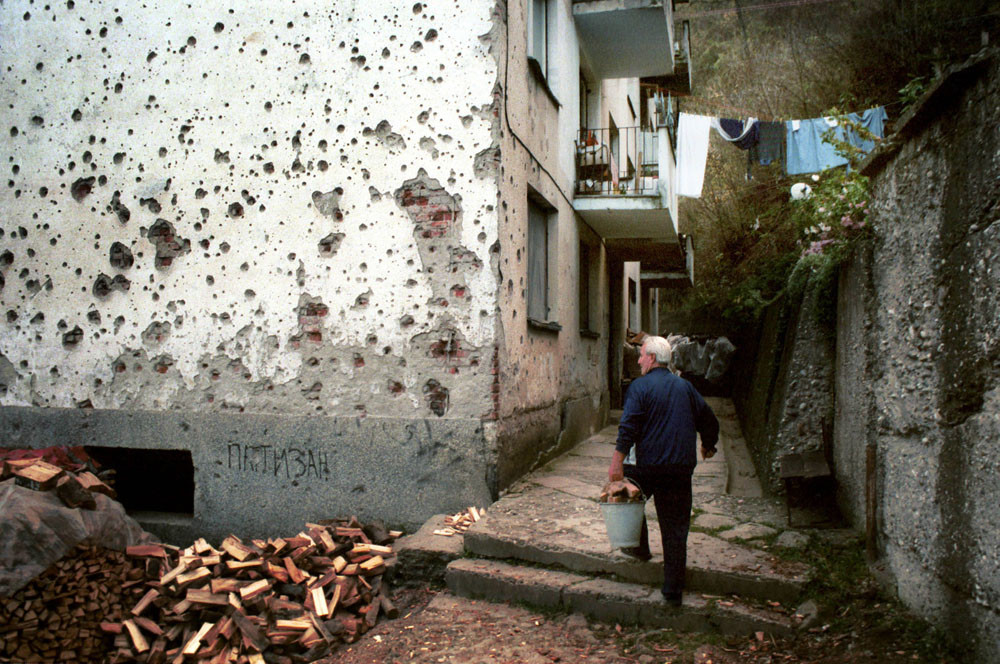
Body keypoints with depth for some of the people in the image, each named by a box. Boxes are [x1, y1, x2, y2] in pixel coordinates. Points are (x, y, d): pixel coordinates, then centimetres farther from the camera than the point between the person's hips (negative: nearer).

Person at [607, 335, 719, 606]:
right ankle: (673, 590, 10)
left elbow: (628, 427, -16)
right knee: (676, 528, 6)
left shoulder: (640, 386, -6)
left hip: (648, 465, -3)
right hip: (681, 469, 3)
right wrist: (708, 447, 34)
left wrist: (617, 462, -17)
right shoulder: (685, 387, 9)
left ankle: (639, 547, 34)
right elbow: (709, 421, 16)